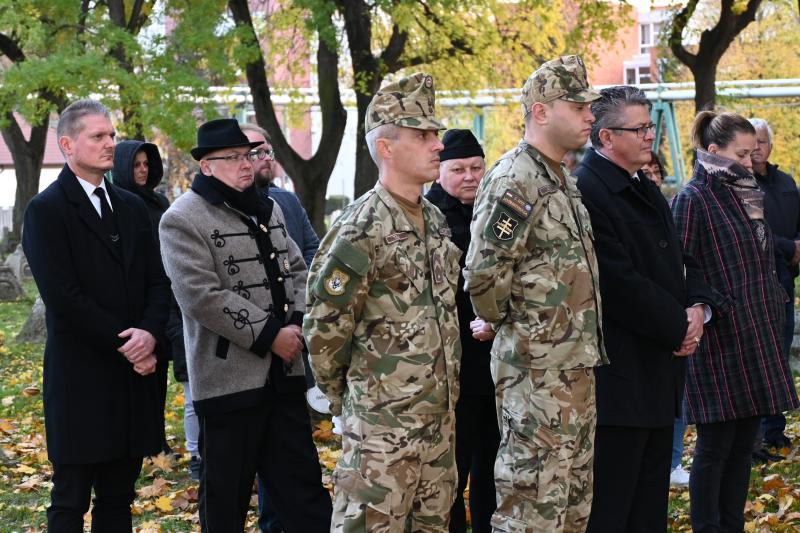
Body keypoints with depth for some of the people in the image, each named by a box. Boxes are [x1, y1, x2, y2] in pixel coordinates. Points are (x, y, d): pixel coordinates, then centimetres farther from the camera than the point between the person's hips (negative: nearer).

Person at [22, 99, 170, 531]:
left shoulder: (132, 207, 14)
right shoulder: (46, 211, -7)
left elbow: (156, 281, 10)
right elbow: (62, 296, -14)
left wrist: (149, 333, -10)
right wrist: (125, 341, -14)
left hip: (133, 373, 6)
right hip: (81, 377, -6)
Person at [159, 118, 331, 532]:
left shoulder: (267, 210, 14)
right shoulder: (182, 221, -11)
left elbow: (296, 269, 17)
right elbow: (202, 297, -19)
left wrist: (298, 322, -3)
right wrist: (269, 335, -18)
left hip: (283, 372, 7)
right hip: (228, 377, -7)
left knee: (302, 481, 11)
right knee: (226, 494, 5)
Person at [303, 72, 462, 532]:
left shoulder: (436, 221, 10)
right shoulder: (360, 230, -16)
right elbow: (326, 329, -13)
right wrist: (345, 396, -1)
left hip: (441, 419, 8)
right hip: (383, 423, -8)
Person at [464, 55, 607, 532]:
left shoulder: (565, 180, 14)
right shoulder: (514, 181, -17)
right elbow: (484, 277, -23)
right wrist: (507, 323, -6)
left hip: (578, 368, 9)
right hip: (536, 372, -9)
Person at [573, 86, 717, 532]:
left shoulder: (646, 190, 17)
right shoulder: (586, 191, -16)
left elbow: (679, 261, 21)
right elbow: (620, 285, -21)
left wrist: (698, 307, 1)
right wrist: (678, 327, -13)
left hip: (659, 373, 10)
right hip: (619, 375, -10)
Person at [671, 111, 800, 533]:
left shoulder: (747, 195, 13)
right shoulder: (694, 200, -9)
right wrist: (705, 309, -19)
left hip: (755, 340, 8)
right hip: (720, 344, -8)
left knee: (743, 444, 11)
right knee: (715, 448, -2)